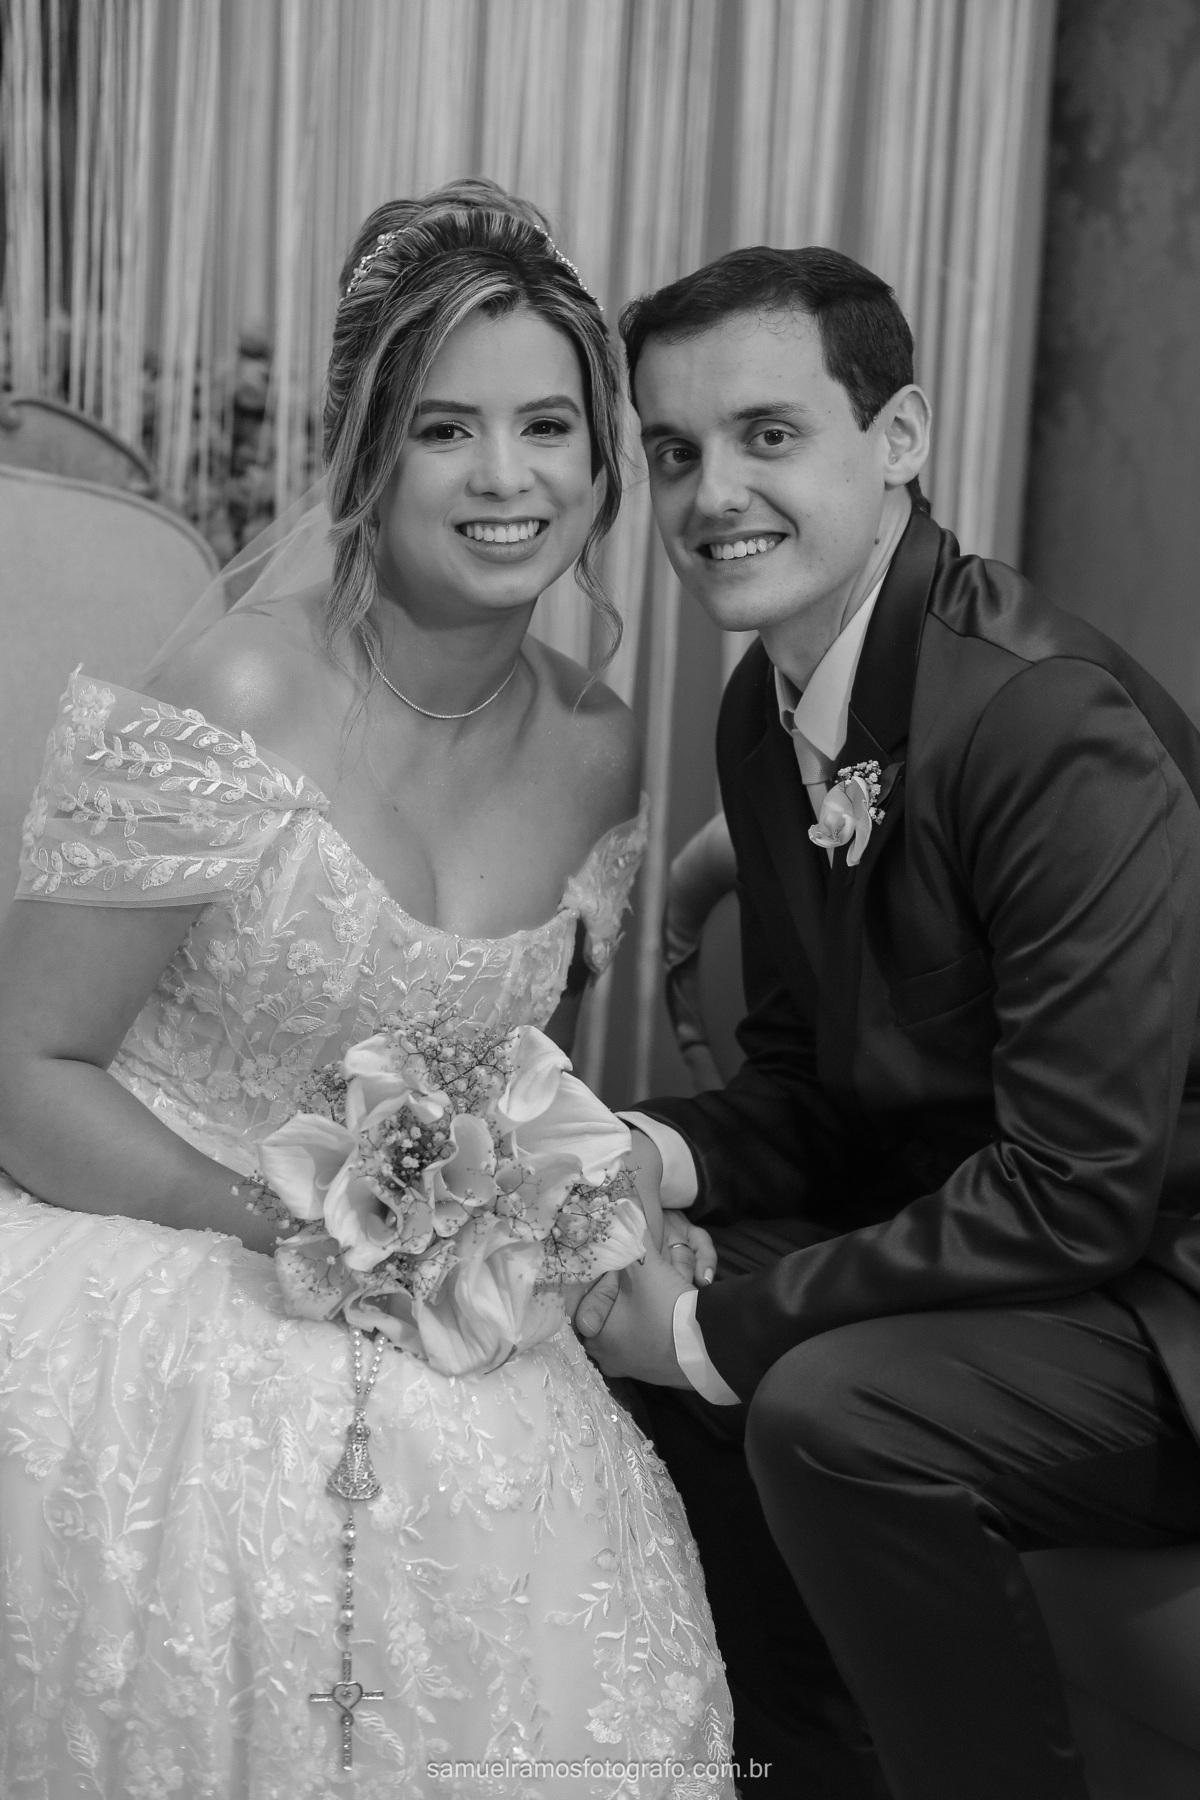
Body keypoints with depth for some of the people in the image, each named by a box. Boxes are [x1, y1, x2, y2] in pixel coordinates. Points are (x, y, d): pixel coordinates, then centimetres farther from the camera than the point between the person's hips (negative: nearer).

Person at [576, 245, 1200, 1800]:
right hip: (964, 1242, 9)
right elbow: (805, 1084, 9)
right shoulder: (763, 712, 2)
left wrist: (714, 1333, -21)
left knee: (828, 1411, -29)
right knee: (620, 1296, 2)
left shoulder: (1060, 727, -25)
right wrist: (651, 1154, -13)